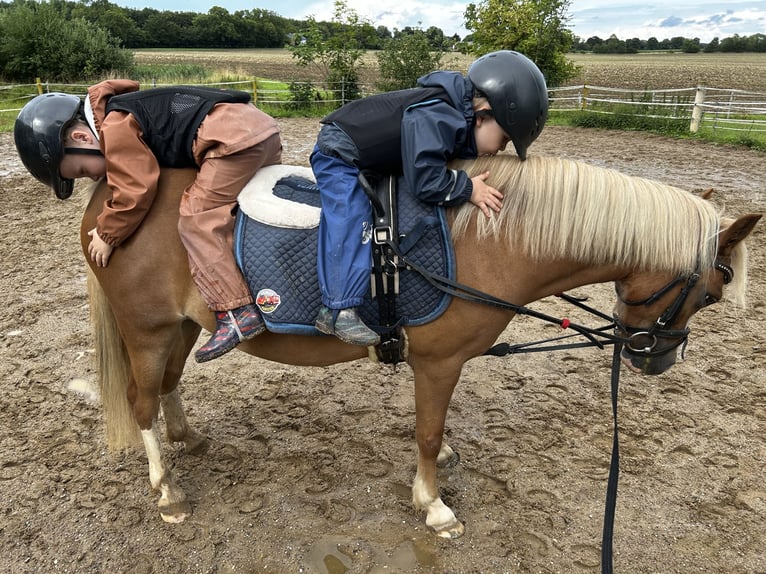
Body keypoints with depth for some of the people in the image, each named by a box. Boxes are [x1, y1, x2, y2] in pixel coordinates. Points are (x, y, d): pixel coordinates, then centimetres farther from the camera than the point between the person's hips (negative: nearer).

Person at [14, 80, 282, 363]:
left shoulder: (115, 128, -7)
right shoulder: (125, 116, 24)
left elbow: (135, 191, -10)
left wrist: (107, 234, 3)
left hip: (235, 139, -11)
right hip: (258, 124, 11)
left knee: (196, 220, -14)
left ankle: (238, 313, -20)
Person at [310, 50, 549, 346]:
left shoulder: (460, 116, -4)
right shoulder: (434, 118, -33)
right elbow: (425, 179, -37)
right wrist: (468, 189, -27)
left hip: (370, 160, 10)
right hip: (338, 152, -10)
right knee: (351, 219, -24)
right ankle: (338, 310, -25)